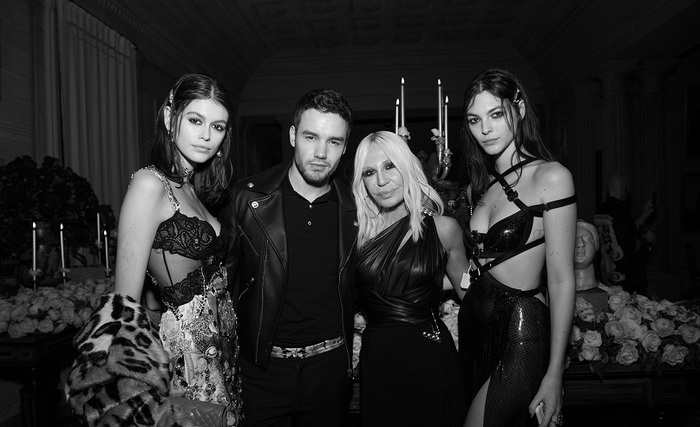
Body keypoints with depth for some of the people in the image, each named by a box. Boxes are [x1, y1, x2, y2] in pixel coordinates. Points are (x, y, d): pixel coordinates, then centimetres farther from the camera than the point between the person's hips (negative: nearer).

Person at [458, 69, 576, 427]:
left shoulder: (550, 176, -11)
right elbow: (474, 267, 9)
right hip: (474, 327, 7)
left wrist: (554, 376, -14)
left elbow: (561, 281, -14)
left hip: (520, 334, -6)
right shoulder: (481, 186, 10)